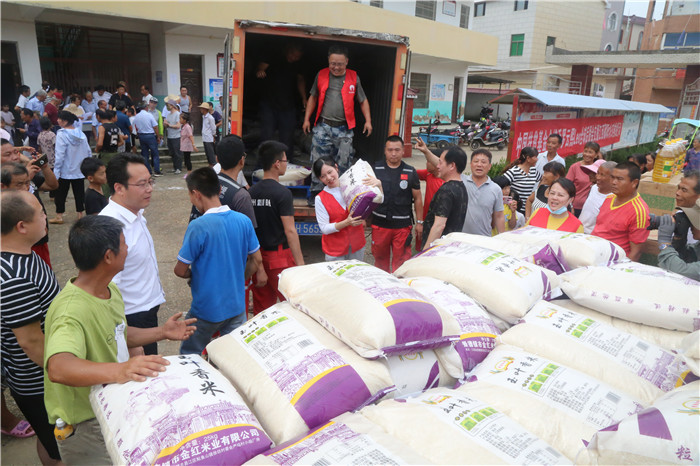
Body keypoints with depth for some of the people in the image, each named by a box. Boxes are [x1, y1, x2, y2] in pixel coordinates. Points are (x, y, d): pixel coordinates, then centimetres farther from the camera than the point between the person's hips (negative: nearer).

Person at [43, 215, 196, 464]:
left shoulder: (111, 290, 0)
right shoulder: (71, 310, -32)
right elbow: (58, 368, -48)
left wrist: (162, 332, 8)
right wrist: (117, 370, -62)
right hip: (86, 426, -8)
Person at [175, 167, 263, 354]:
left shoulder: (198, 227, -20)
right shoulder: (244, 220, -5)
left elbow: (180, 270, -14)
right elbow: (257, 260, 3)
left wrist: (194, 274, 8)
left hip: (207, 309, -4)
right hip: (237, 306, 5)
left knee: (189, 358, 19)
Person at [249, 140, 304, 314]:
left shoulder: (252, 191, 6)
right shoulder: (282, 193, -15)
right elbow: (290, 231, -18)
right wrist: (301, 263, -14)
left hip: (257, 255, 7)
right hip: (279, 256, -7)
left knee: (261, 307, 15)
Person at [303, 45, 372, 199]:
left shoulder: (354, 77, 4)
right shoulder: (321, 75, 7)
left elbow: (363, 101, 12)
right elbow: (313, 97, 16)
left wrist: (368, 121, 4)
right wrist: (307, 119, 12)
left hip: (344, 129, 0)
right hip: (322, 127, 1)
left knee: (343, 164, 3)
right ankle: (316, 193, 12)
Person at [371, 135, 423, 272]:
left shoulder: (410, 172, 2)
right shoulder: (375, 169, 1)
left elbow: (417, 199, 7)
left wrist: (419, 222, 5)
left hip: (403, 225, -1)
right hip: (380, 223, 1)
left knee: (401, 261, 2)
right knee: (380, 258, 14)